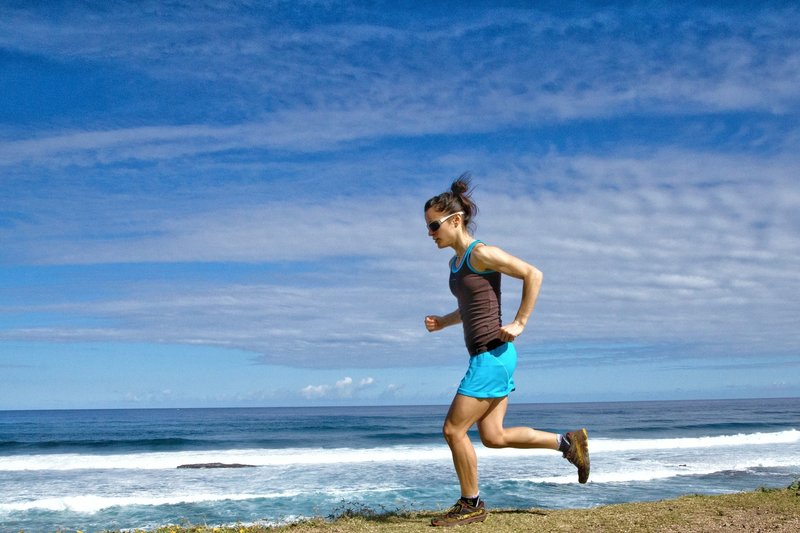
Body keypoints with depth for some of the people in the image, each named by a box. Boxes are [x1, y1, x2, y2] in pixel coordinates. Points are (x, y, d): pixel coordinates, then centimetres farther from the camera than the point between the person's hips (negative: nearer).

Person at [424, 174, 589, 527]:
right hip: (485, 356, 10)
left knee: (453, 430, -5)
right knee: (493, 437, 11)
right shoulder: (456, 262, 14)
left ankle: (471, 505, 11)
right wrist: (442, 322, 11)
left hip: (492, 354, -10)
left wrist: (519, 323, -15)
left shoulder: (481, 253, -13)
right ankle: (568, 442, 22)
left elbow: (533, 275, -14)